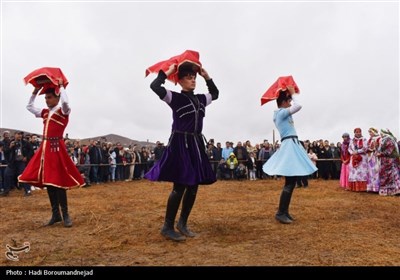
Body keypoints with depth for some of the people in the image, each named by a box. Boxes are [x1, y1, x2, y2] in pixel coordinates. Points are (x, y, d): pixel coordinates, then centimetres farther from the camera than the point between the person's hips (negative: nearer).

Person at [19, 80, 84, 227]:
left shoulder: (63, 111, -3)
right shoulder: (45, 112, 17)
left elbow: (65, 101, -25)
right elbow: (29, 106, 29)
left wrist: (61, 86, -10)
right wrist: (35, 91, 19)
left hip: (56, 148, -7)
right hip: (45, 148, 8)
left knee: (58, 181, -8)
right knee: (47, 181, 8)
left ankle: (65, 215, 2)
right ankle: (55, 214, 16)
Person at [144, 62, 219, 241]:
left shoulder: (200, 99, 13)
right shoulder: (175, 98, -5)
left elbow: (215, 93, 32)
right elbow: (155, 86, -18)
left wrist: (207, 77, 23)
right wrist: (168, 72, -5)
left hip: (196, 145, 7)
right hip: (180, 144, -7)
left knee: (193, 187, 8)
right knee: (179, 187, -9)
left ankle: (182, 223, 22)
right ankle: (168, 227, 5)